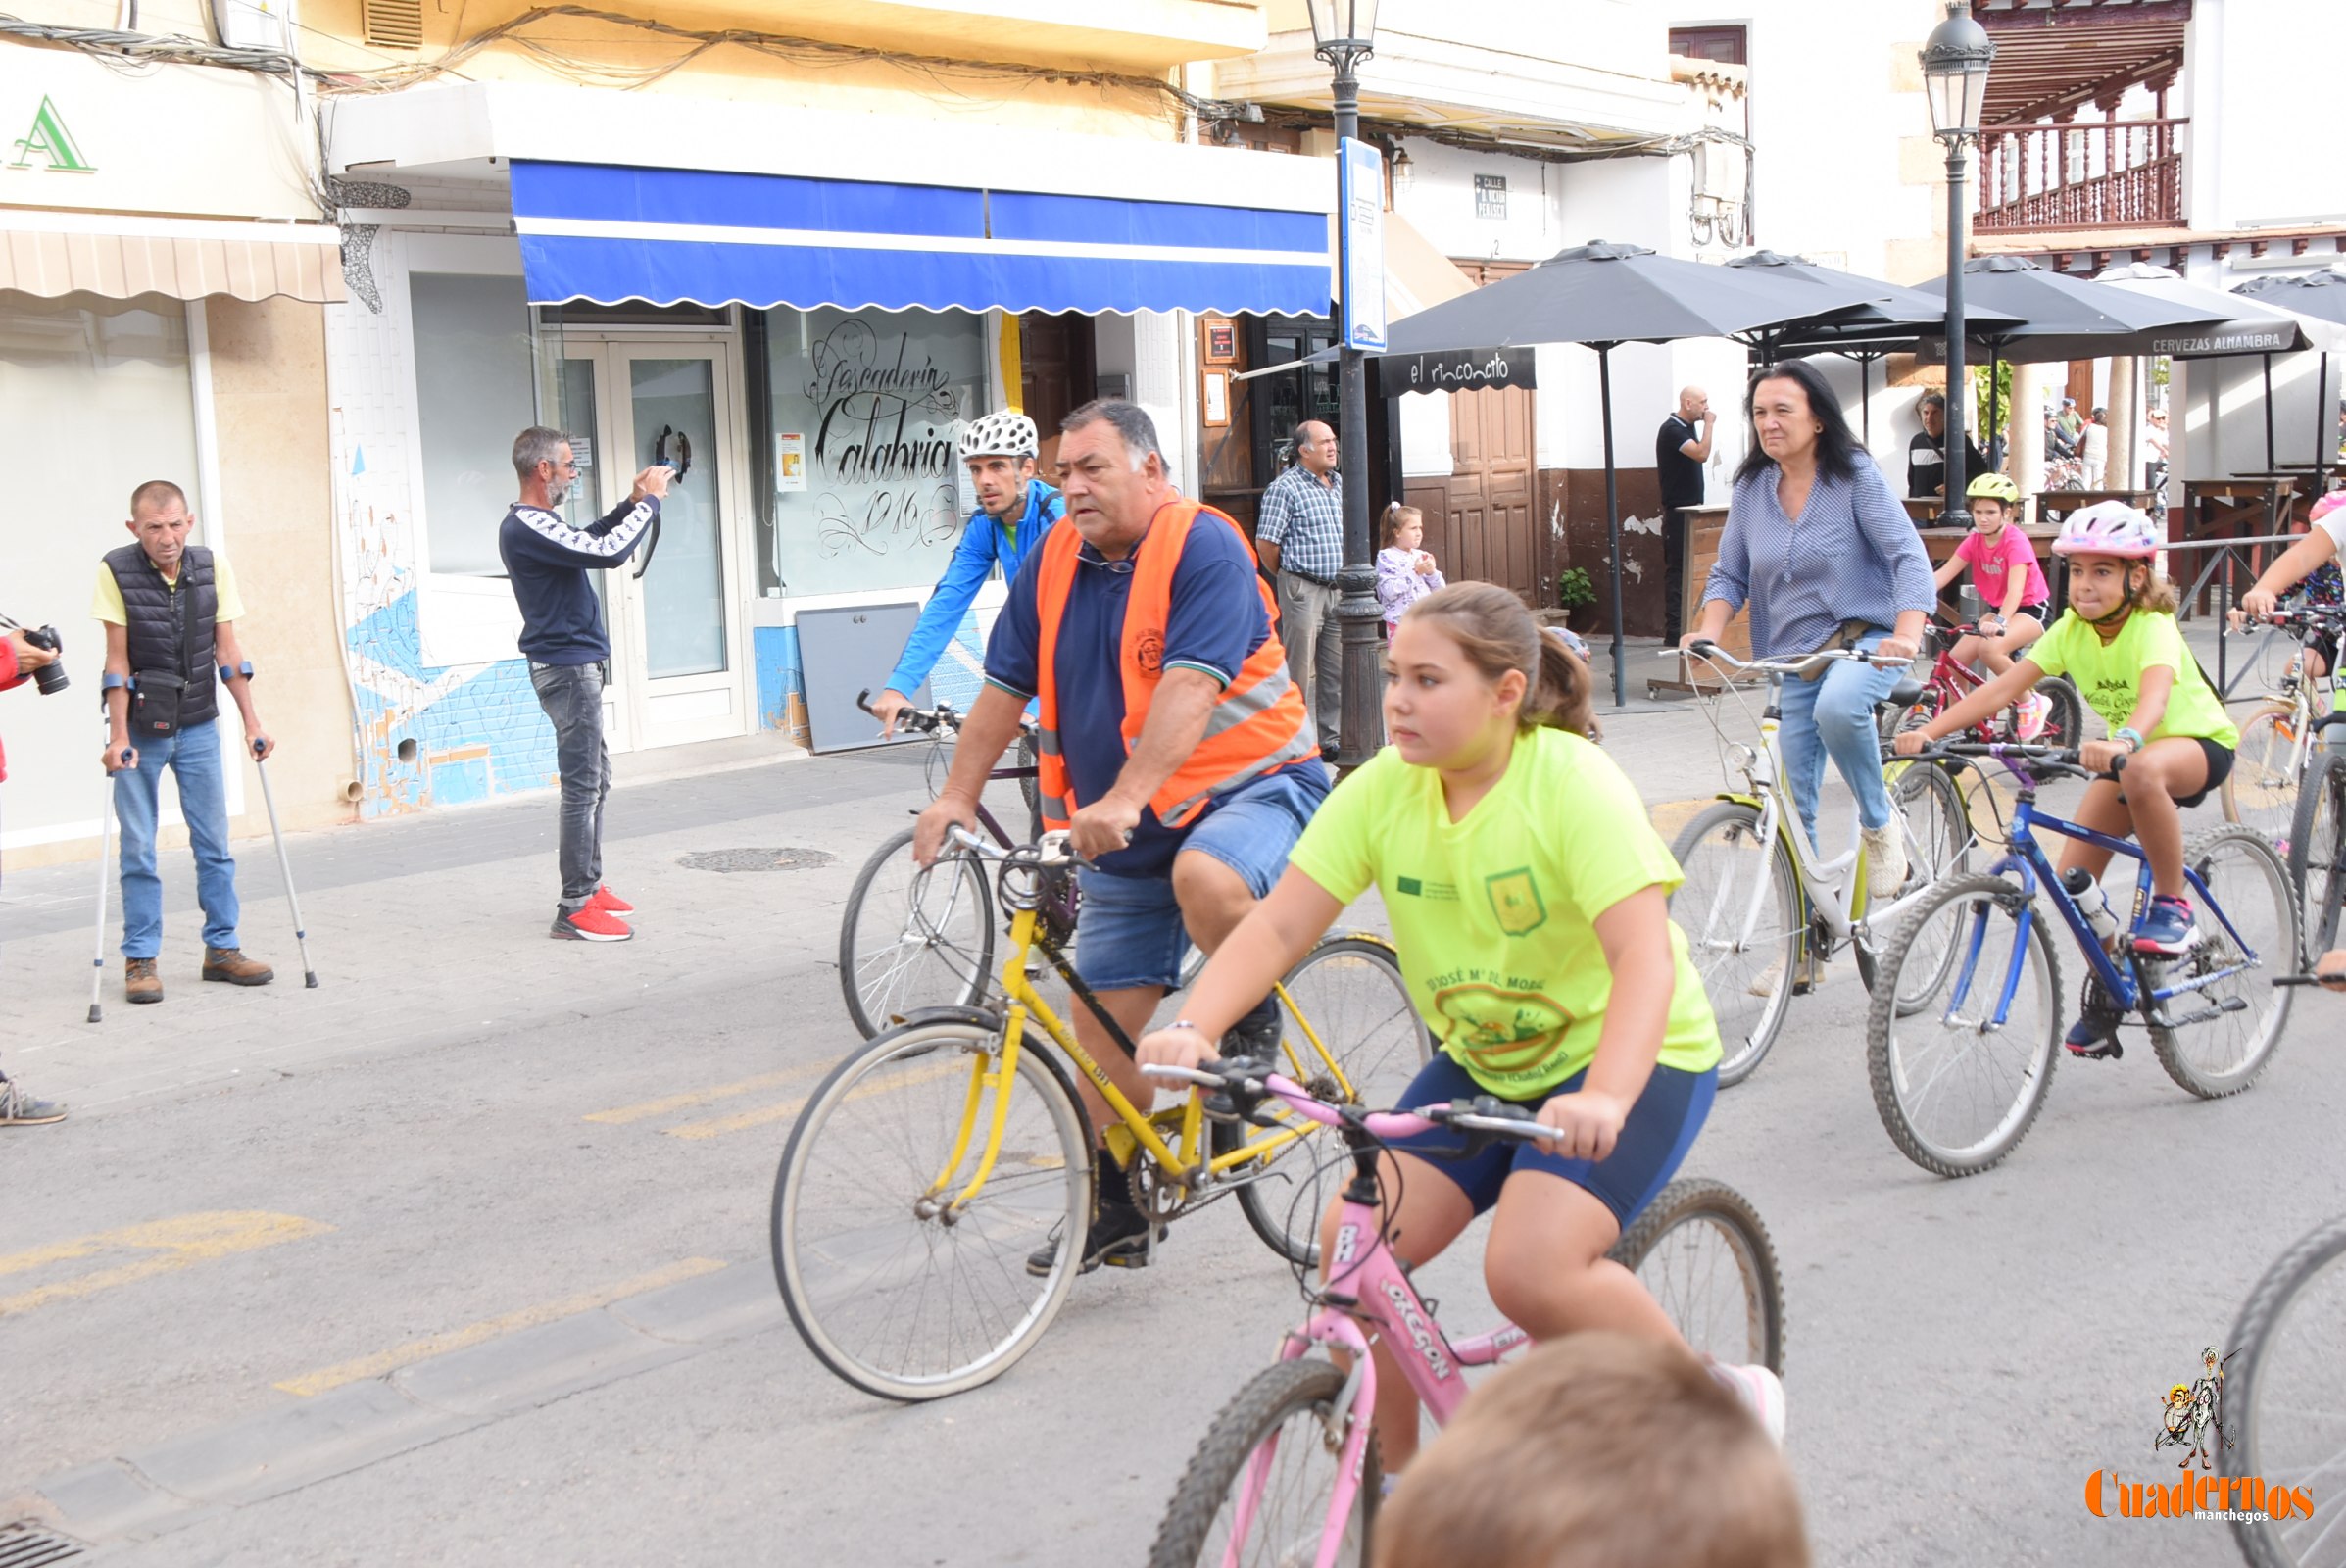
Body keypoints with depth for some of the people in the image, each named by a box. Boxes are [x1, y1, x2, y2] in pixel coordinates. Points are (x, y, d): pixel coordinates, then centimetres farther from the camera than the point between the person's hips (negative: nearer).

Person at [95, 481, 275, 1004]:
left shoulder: (213, 567, -5)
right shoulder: (116, 571, -13)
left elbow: (227, 650, -1)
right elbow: (117, 658, -13)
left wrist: (251, 722, -3)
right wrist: (118, 736, -16)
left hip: (198, 726, 3)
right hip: (141, 729, -2)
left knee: (214, 842, 5)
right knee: (138, 848, 0)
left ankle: (221, 949, 14)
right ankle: (141, 960, 8)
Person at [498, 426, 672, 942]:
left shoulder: (535, 523, 13)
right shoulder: (526, 528, -20)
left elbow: (587, 541, 30)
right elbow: (608, 553, -26)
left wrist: (631, 503, 17)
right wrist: (648, 501, -13)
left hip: (577, 665, 11)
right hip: (567, 667, -11)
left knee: (595, 780, 16)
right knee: (583, 787, -9)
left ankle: (589, 888, 24)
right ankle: (573, 910, -7)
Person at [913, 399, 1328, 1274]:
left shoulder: (1204, 547, -15)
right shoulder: (1053, 562, 4)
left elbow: (1189, 689, -28)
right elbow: (1004, 690, 10)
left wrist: (1124, 800, -38)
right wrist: (956, 796, 1)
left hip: (1249, 785, -6)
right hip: (1123, 834, 6)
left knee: (1206, 880, -39)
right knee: (1103, 1024, 5)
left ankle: (1254, 1023, -8)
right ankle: (1114, 1210, 21)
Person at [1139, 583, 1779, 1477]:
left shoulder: (1573, 782, -23)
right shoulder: (1384, 787, -9)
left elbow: (1644, 956, -34)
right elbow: (1280, 925, -12)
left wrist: (1603, 1097, -50)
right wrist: (1194, 1027, -30)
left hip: (1632, 1063, -6)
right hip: (1481, 1065, 6)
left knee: (1528, 1269, -25)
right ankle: (1395, 1483, 13)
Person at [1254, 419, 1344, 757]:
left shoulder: (1339, 484, 12)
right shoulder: (1285, 488, -10)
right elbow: (1265, 543, -10)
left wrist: (1345, 579, 17)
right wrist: (1290, 577, 2)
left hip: (1338, 588, 7)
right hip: (1303, 589, -7)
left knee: (1337, 669, 10)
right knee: (1303, 672, -2)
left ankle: (1331, 738, 19)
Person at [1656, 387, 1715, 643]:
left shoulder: (1688, 427, 15)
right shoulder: (1672, 430, -14)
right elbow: (1702, 454, -24)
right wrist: (1709, 425, -15)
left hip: (1691, 509, 9)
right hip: (1678, 511, -9)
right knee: (1677, 570, -8)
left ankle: (1686, 626, 13)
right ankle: (1673, 631, -7)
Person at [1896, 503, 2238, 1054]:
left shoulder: (2152, 627, -27)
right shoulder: (2071, 630, -11)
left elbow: (2154, 695, -47)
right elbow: (2005, 686, -21)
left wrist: (2124, 741, -69)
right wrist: (1928, 732, -34)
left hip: (2198, 741, -6)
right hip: (2124, 751, 6)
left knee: (2143, 771, -42)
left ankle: (2173, 905, -22)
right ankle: (2108, 991, 18)